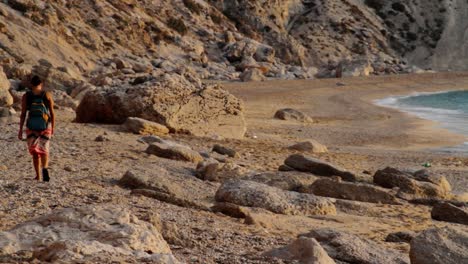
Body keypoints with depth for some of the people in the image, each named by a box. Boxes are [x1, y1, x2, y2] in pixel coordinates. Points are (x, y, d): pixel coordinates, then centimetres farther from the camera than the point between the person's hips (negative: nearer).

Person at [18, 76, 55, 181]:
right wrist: (53, 128, 6)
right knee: (44, 150, 10)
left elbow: (23, 114, -4)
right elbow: (52, 113, -2)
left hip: (31, 127, 0)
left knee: (35, 152, 14)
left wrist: (20, 130, 0)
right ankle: (45, 168, -19)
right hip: (45, 127, 0)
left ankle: (38, 175, 5)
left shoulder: (26, 96, 0)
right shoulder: (47, 95, 0)